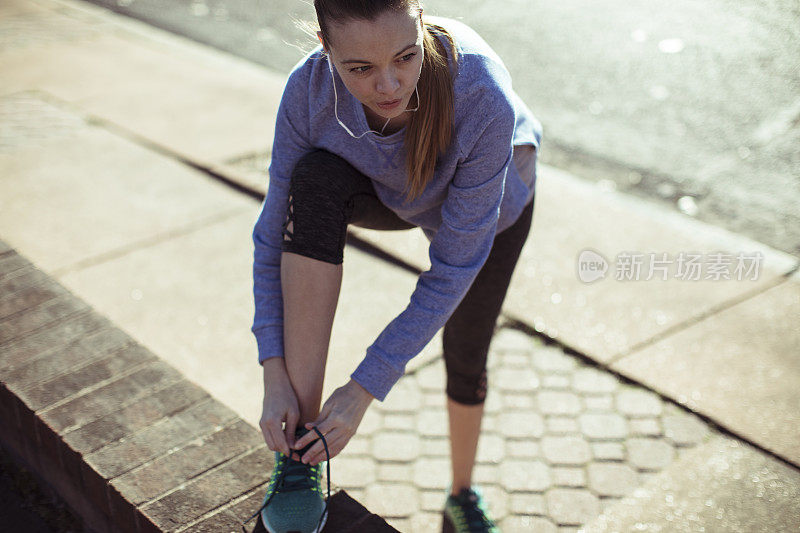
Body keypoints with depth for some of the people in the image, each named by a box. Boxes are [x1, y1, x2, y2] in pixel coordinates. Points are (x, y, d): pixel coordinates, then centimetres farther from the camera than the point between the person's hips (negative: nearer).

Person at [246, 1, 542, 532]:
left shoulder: (485, 100, -43)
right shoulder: (309, 88, -35)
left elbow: (454, 265, -36)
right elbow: (274, 231, -26)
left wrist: (364, 390, -35)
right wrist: (275, 375, -32)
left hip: (494, 204, -1)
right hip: (387, 193, 1)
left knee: (466, 355, 9)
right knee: (315, 179, -32)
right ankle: (299, 455, -26)